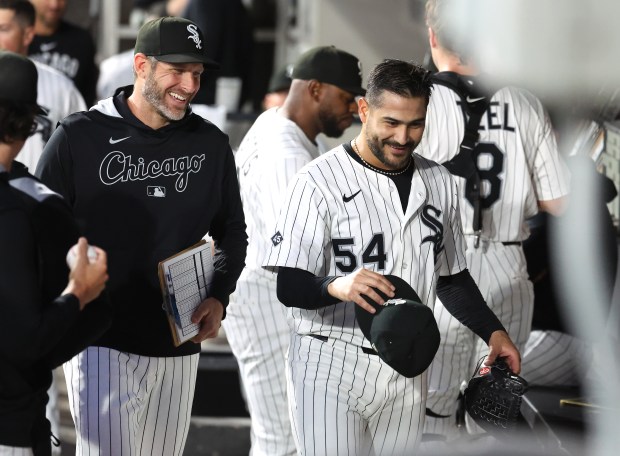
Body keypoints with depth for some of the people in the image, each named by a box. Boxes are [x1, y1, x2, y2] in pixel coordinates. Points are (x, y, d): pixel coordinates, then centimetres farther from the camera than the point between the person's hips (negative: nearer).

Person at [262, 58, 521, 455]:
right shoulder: (318, 182, -9)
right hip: (331, 367, -5)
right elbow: (286, 284, -16)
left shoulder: (439, 183, 10)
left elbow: (451, 277, 21)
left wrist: (493, 331, 7)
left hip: (406, 375, 5)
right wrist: (335, 286, -36)